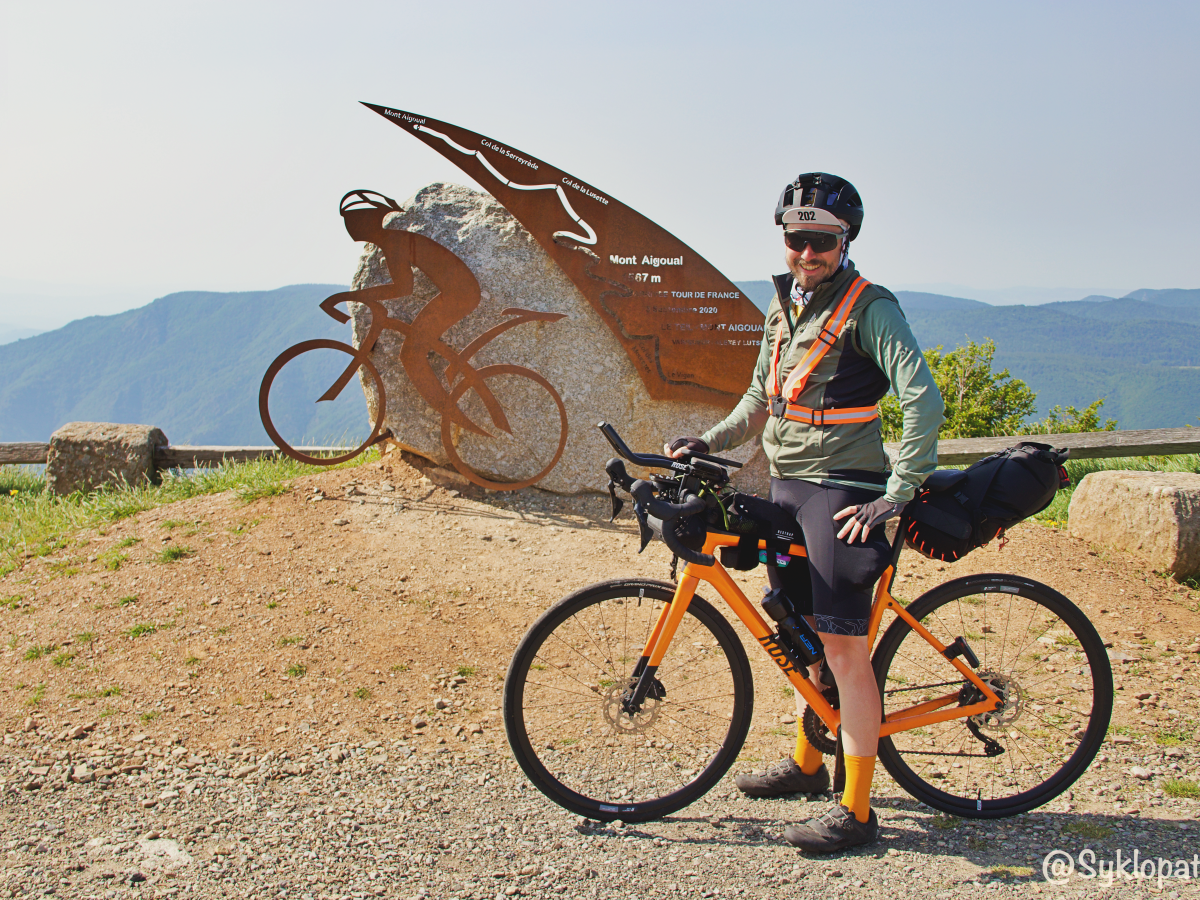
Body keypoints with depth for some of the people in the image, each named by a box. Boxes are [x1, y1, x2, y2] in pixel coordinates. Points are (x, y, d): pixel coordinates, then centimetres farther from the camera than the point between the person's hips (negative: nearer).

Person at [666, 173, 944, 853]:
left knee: (843, 645, -8)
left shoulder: (870, 307, -11)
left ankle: (857, 810, 1)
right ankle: (807, 763, 34)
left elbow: (924, 400, -20)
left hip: (843, 487, -8)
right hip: (787, 484, 8)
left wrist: (894, 497, -24)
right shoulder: (783, 306, 13)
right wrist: (706, 442, 6)